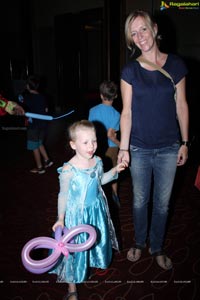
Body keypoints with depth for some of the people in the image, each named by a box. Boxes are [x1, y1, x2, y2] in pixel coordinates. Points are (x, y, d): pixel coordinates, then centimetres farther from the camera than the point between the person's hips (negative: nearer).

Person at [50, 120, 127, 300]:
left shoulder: (97, 161, -10)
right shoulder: (68, 170, -26)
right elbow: (63, 195, -13)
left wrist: (115, 170, 0)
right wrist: (61, 218, -10)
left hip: (97, 210, 5)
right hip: (77, 214, -5)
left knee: (98, 239, 25)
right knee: (76, 247, 10)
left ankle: (95, 261, 58)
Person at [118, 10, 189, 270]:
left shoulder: (176, 65, -1)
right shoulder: (130, 70, -3)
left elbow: (181, 106, 3)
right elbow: (127, 112, -5)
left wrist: (184, 143, 3)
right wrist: (123, 148, -8)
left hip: (168, 149, 1)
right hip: (139, 149, -1)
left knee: (162, 203, 13)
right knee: (140, 200, 14)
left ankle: (157, 248, 36)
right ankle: (139, 243, 39)